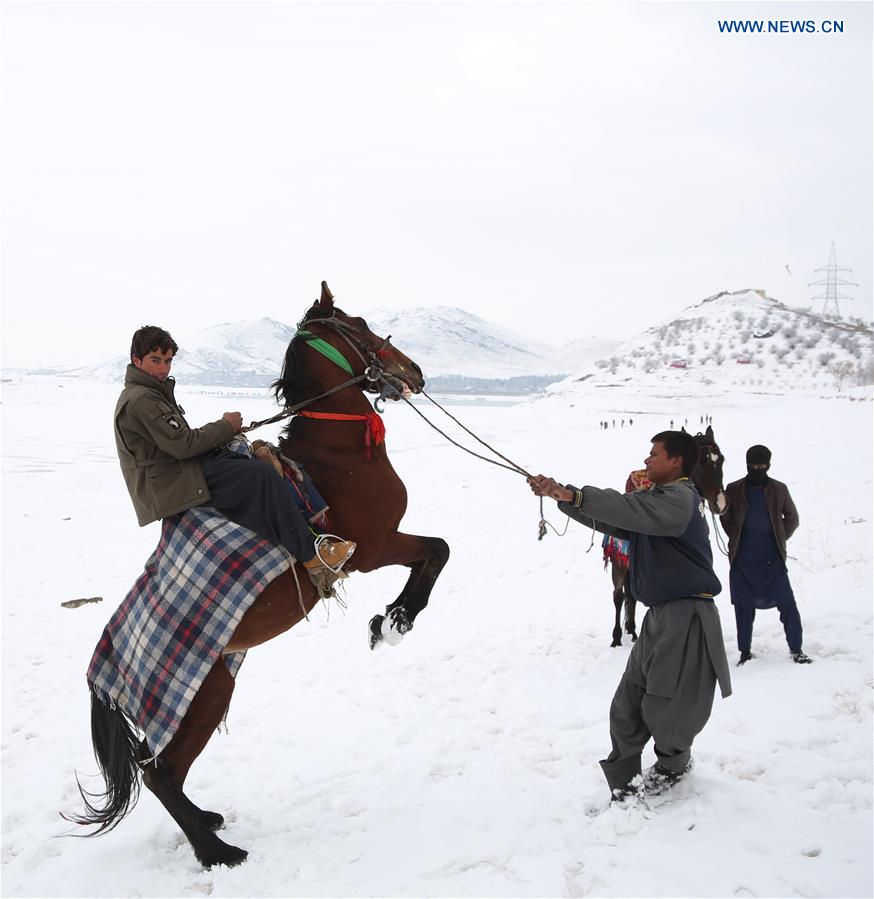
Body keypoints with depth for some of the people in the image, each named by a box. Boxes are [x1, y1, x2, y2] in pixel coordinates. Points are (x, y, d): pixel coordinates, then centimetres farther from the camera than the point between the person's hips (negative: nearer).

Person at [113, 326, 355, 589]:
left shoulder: (152, 393, 20)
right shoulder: (141, 399, -15)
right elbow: (182, 445, -20)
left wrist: (222, 434, 6)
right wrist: (225, 426, -7)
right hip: (173, 486, -11)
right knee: (261, 476, -24)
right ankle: (311, 554, -22)